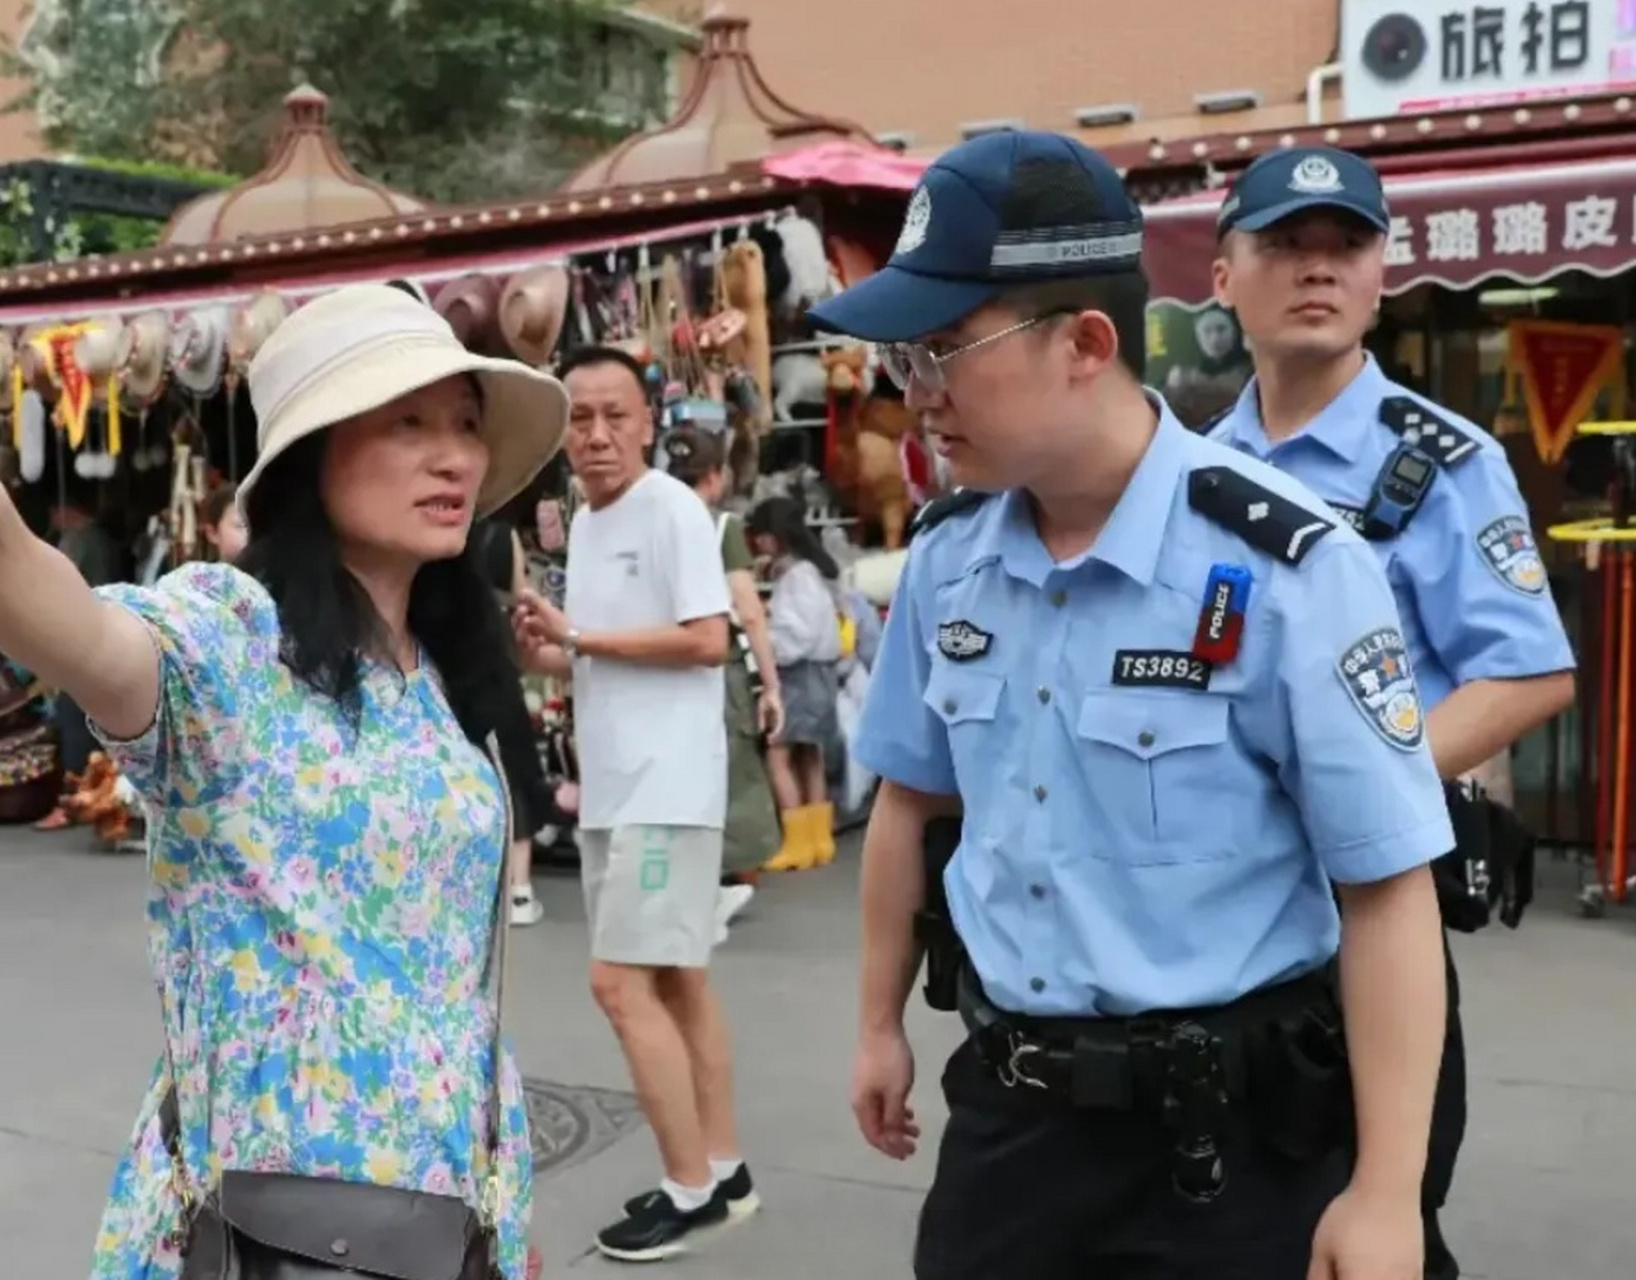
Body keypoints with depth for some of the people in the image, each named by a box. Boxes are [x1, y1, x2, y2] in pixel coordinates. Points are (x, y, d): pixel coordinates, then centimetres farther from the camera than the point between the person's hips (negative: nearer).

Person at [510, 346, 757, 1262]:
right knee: (678, 979, 14)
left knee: (622, 983, -9)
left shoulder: (673, 509, -11)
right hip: (612, 787, 9)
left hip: (666, 786, -9)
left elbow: (707, 639, -20)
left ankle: (691, 1187, 4)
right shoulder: (582, 524, 14)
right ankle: (722, 1170, 25)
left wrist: (581, 637, -15)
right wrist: (543, 651, 0)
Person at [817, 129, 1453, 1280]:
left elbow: (1388, 889, -17)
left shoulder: (1288, 568, -19)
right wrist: (882, 1024, 18)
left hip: (1230, 1131, -4)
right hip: (1008, 1105, 5)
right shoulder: (947, 558, -1)